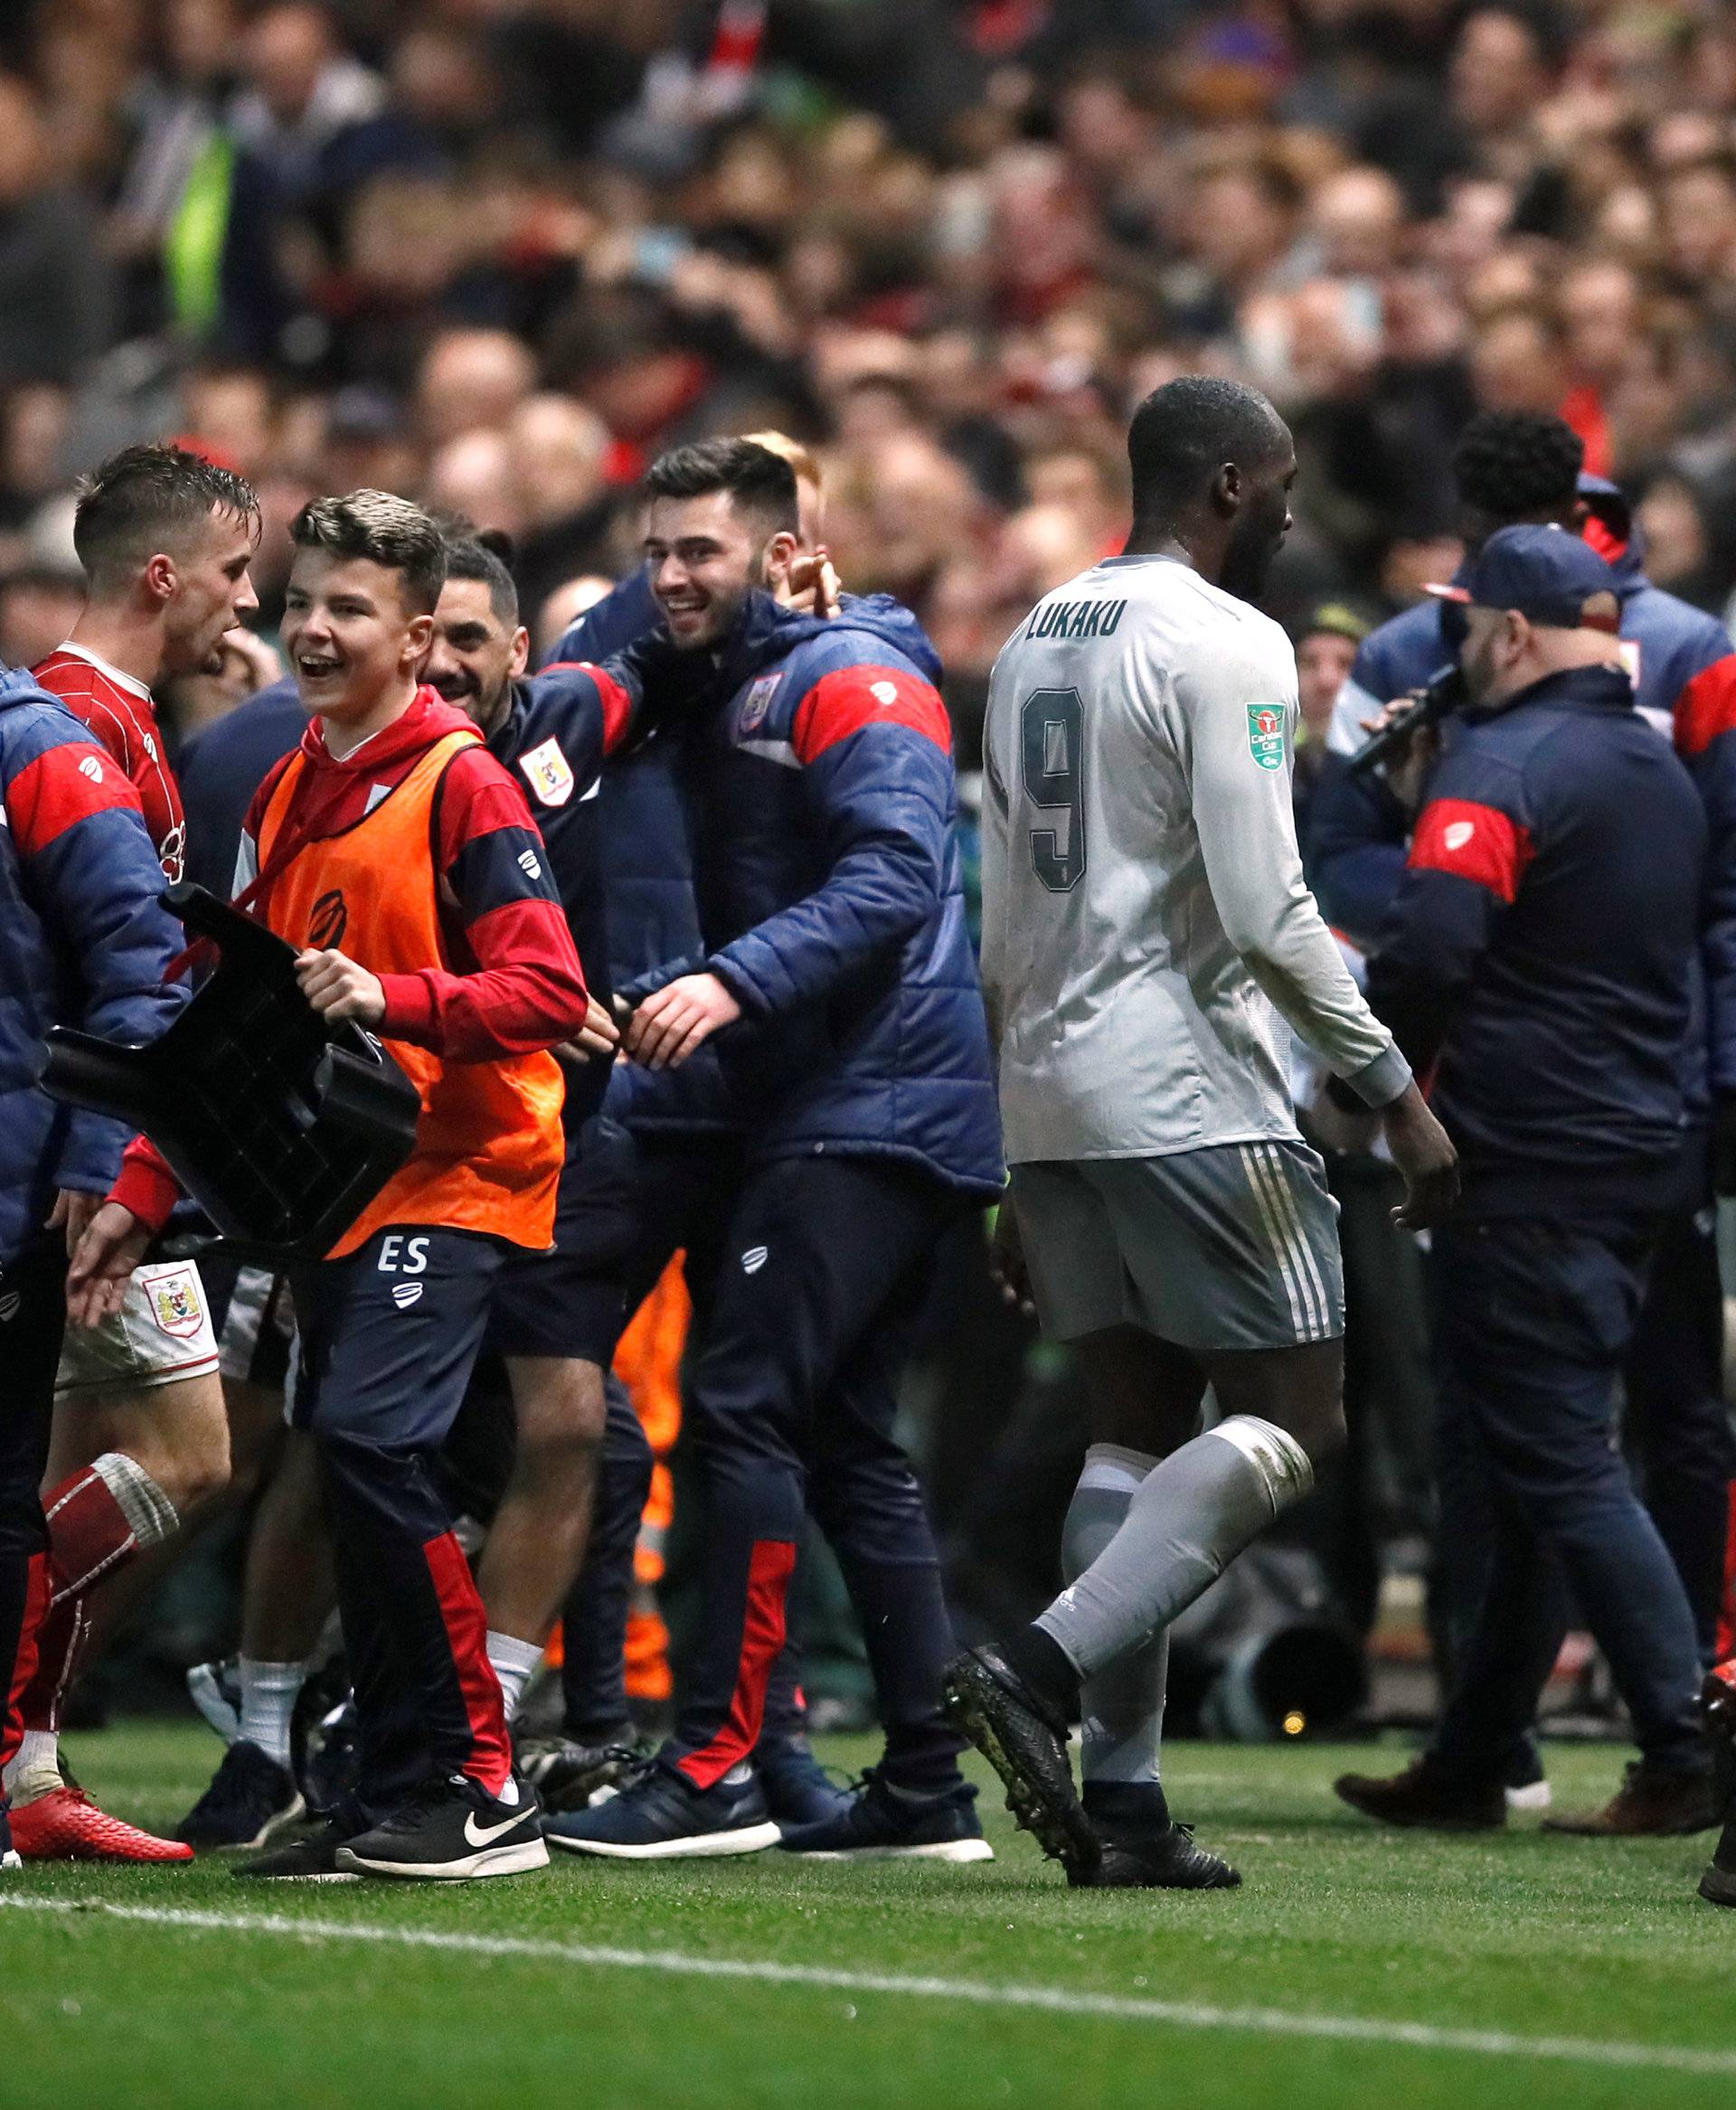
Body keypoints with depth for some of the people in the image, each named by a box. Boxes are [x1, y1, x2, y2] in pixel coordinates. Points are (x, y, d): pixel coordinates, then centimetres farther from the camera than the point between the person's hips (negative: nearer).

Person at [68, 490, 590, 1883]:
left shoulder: (461, 783, -8)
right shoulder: (286, 796, 17)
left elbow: (549, 990, -16)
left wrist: (390, 998, -29)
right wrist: (142, 1196, 16)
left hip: (454, 1173, -8)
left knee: (371, 1437, -20)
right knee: (348, 1461, 6)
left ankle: (483, 1788, -14)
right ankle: (397, 1802, 12)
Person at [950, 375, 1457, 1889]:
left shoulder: (1036, 643, 17)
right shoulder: (1227, 646, -10)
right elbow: (1266, 911, -18)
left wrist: (1029, 1162, 23)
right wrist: (1399, 1094, -11)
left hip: (1052, 1096, 9)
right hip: (1192, 1098, -9)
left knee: (1141, 1426, 10)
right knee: (1291, 1426, -3)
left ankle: (1120, 1802, 3)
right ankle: (1043, 1672, -19)